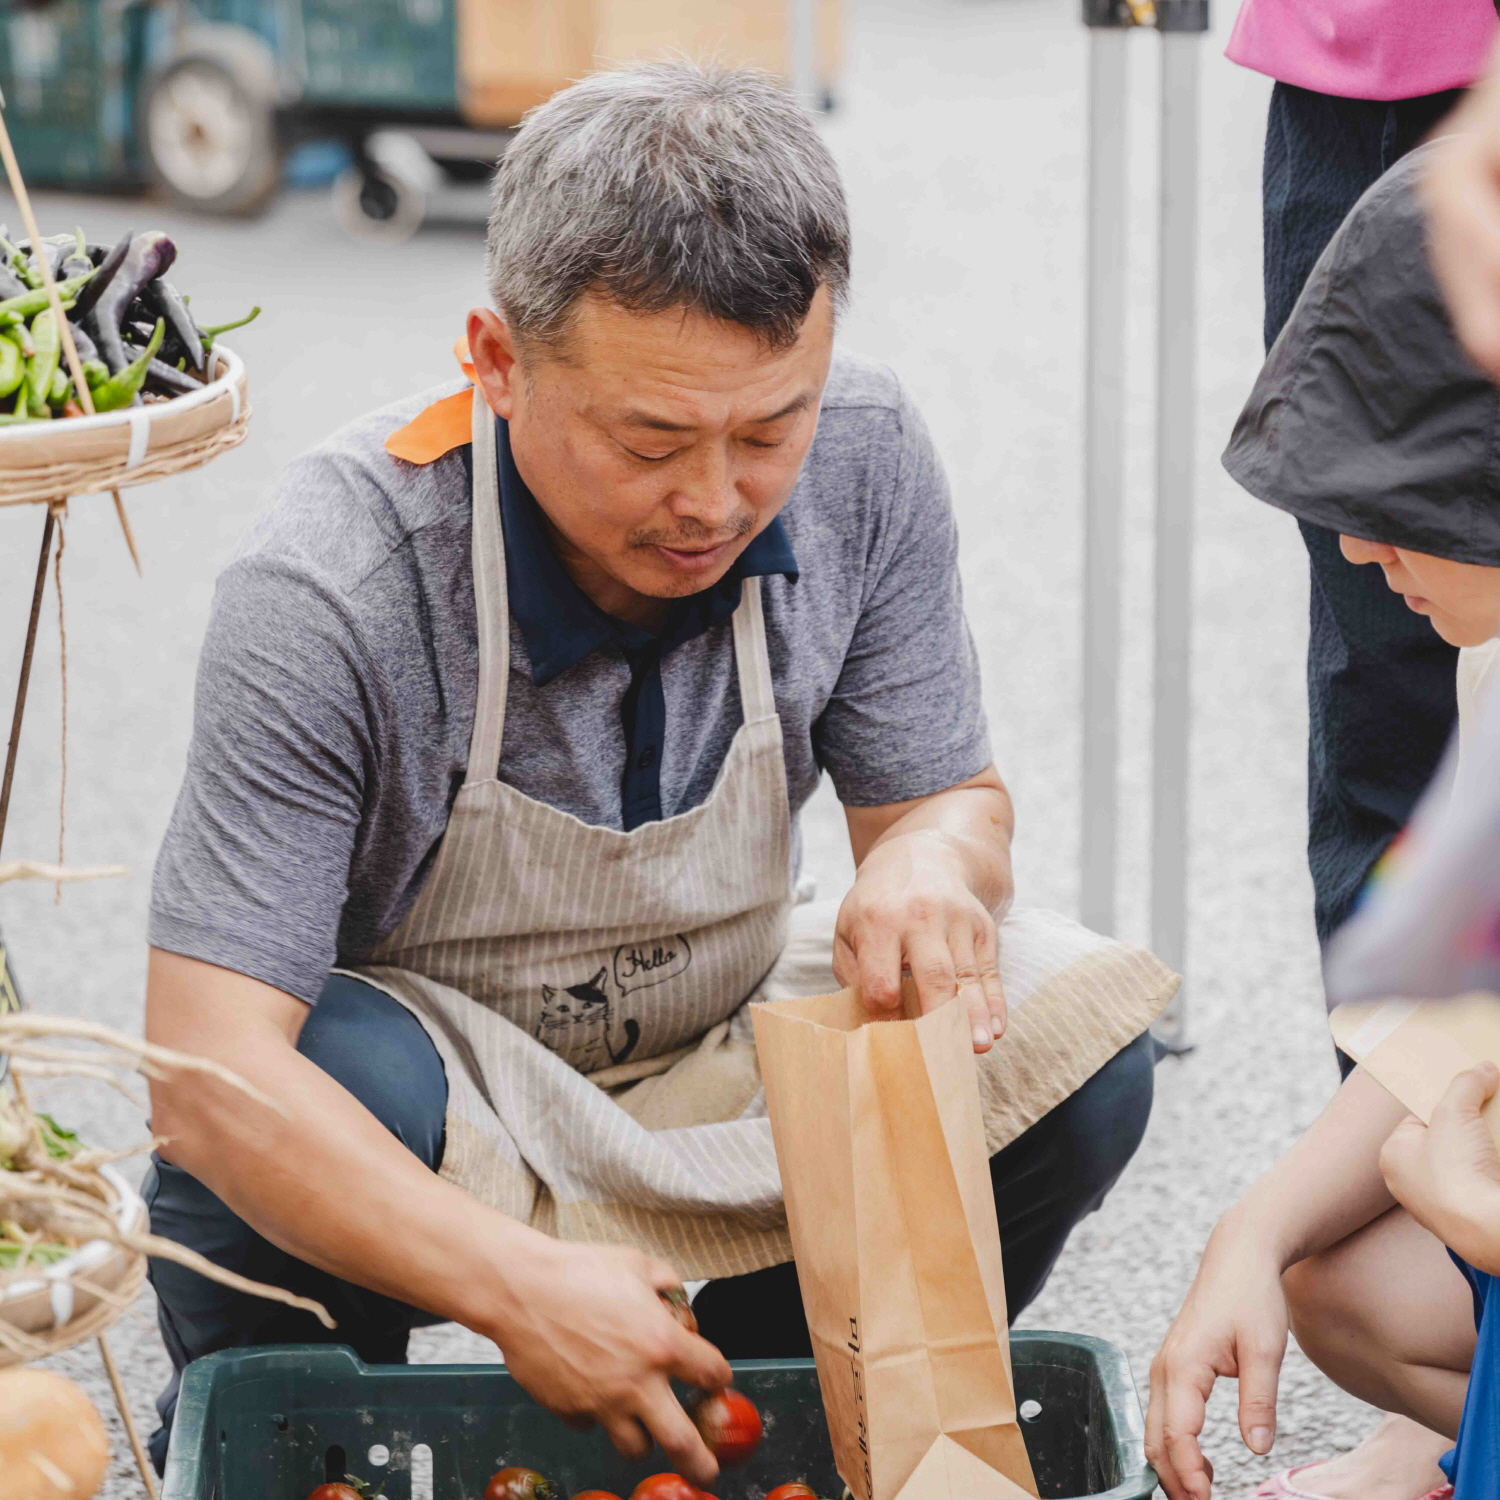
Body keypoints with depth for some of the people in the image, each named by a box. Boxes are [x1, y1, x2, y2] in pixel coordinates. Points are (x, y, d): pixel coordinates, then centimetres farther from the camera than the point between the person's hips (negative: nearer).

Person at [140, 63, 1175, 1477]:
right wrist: (519, 1286, -45)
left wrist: (929, 862, -30)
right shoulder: (331, 590, -31)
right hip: (440, 1077, -4)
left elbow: (947, 793, -3)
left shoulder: (861, 456, -17)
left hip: (719, 1053, 5)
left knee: (1074, 1044, -19)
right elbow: (204, 1072, -34)